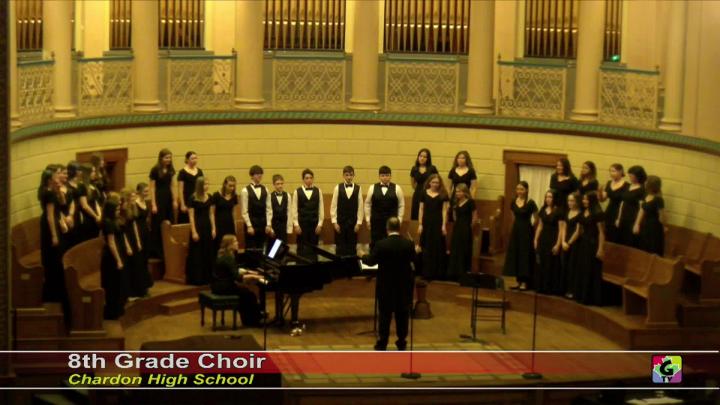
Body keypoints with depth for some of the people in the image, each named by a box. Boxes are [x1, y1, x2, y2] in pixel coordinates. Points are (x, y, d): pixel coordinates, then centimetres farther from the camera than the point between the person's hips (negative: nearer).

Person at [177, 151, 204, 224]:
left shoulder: (199, 171, 9)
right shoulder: (182, 172, -6)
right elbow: (180, 190, -8)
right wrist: (182, 204, -12)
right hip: (186, 201, -5)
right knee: (185, 223, -1)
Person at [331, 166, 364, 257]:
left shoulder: (358, 188, 0)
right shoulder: (338, 188, -1)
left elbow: (360, 207, 1)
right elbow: (333, 206, 0)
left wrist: (358, 223, -3)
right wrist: (334, 222, -4)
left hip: (353, 222, 0)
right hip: (340, 222, 0)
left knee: (352, 247, 3)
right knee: (340, 247, 2)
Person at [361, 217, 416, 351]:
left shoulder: (381, 245, -17)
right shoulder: (408, 244, -9)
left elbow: (371, 261, -8)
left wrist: (363, 256, 13)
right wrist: (416, 250, 28)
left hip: (386, 286, -2)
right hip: (404, 285, 2)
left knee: (385, 315, 7)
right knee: (402, 314, 12)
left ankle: (382, 344, 10)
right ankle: (401, 343, 19)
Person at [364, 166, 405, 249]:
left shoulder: (397, 188, 1)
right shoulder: (372, 188, 4)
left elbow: (401, 205, 6)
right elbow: (367, 204, 10)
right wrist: (368, 219, 7)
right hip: (376, 221, 1)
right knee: (375, 243, 2)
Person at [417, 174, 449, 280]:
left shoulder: (443, 195, 1)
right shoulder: (424, 194, 5)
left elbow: (444, 210, -1)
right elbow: (421, 209, 5)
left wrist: (444, 225, -7)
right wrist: (420, 224, -1)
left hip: (438, 223, -1)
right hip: (427, 223, 2)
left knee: (438, 248, 1)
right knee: (426, 248, 4)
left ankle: (438, 273, 8)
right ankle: (427, 273, 12)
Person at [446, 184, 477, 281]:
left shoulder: (470, 202, -11)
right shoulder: (456, 202, 9)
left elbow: (475, 218, -10)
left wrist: (469, 226, -2)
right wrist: (457, 224, 13)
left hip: (466, 230, -7)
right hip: (456, 229, 7)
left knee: (465, 251, -1)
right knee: (455, 251, 8)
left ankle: (464, 274, 6)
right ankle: (454, 273, 15)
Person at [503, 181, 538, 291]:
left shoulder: (530, 203, -11)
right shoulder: (514, 202, 4)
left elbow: (536, 219, -5)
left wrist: (531, 229, 0)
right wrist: (517, 225, 14)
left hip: (526, 231, -6)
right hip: (516, 230, 6)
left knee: (525, 255, -1)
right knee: (514, 254, 6)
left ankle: (524, 282, 5)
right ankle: (518, 281, 15)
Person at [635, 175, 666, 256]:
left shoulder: (658, 200, -20)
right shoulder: (646, 197, 4)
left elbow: (662, 216, -14)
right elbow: (642, 210, 10)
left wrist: (662, 228, -1)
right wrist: (637, 224, 5)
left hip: (655, 228, -8)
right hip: (645, 226, 8)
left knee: (653, 252, 0)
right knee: (644, 250, 16)